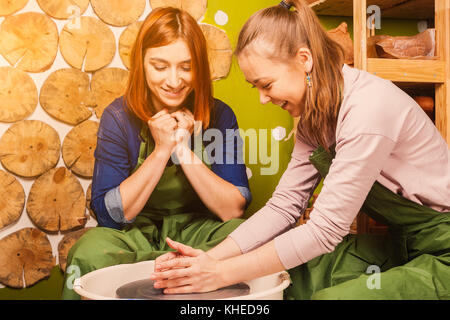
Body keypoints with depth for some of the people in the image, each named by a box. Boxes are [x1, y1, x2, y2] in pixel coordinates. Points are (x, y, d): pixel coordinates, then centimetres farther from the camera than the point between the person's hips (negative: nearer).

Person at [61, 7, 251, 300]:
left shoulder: (220, 116, -8)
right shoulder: (119, 118, -9)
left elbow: (235, 210, -12)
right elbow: (109, 214, -13)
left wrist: (184, 149, -22)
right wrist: (161, 151, -21)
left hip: (200, 232, 1)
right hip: (134, 237, 0)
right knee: (91, 250, -31)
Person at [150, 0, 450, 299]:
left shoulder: (370, 106, -27)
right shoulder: (314, 113, 0)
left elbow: (325, 229, -26)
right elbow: (284, 205, -2)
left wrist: (222, 273, -22)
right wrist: (210, 258, -13)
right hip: (401, 246, 7)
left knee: (329, 296, -26)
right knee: (282, 271, -9)